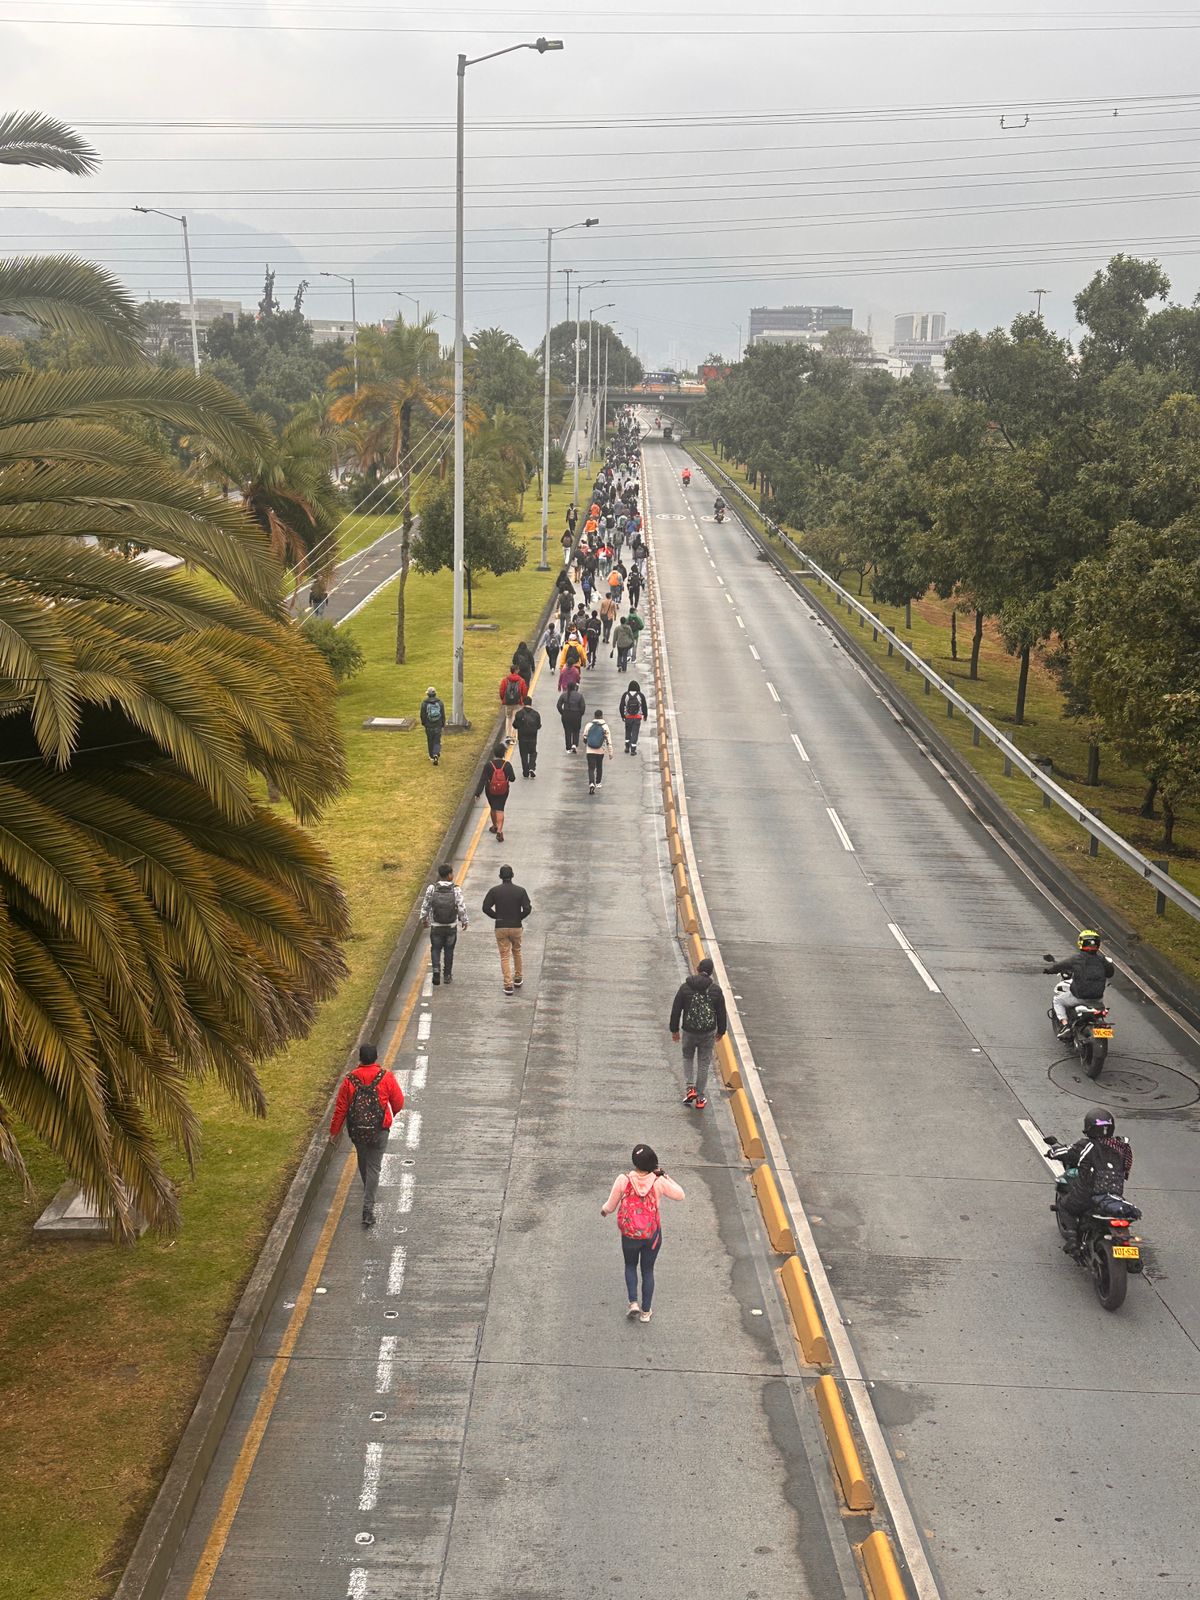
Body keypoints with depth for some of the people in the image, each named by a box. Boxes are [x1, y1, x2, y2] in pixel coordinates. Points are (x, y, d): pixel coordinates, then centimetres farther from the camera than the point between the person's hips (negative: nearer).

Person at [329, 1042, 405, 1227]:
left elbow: (340, 1108, -4)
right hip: (379, 1130, -2)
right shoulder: (386, 1077, -12)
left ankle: (367, 1189, 51)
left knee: (363, 1160, 27)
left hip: (356, 1130, 2)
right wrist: (393, 1113, 22)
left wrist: (334, 1131, 8)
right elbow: (398, 1102, -2)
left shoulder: (350, 1080, -9)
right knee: (374, 1167, 3)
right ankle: (368, 1208, -6)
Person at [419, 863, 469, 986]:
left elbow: (425, 906, -1)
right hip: (451, 927, 0)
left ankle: (436, 970, -8)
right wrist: (464, 921, 6)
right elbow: (462, 908, -12)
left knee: (435, 949, 13)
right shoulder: (456, 890, -14)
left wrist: (424, 919, 16)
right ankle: (447, 975, 23)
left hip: (436, 927, 0)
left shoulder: (432, 889, -10)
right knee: (449, 950, 16)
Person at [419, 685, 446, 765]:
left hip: (428, 726, 0)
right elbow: (443, 714, -2)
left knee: (430, 741, 17)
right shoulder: (440, 702, -7)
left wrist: (423, 723, 14)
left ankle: (432, 756, 28)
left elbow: (422, 715, -4)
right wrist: (443, 724, 10)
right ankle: (436, 755, -13)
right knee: (437, 741, 6)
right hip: (438, 725, 0)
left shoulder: (424, 703, -11)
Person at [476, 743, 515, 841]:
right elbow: (512, 778, -9)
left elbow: (483, 780, -16)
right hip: (503, 792, 0)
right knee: (500, 810, 2)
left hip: (491, 791, 0)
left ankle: (495, 826, 40)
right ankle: (499, 830, -13)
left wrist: (478, 793, -14)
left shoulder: (488, 765, -16)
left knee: (493, 808, 22)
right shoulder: (507, 765, -14)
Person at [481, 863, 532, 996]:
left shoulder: (494, 891, -5)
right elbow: (527, 909, -12)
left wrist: (496, 916, 4)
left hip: (500, 927, -1)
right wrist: (519, 918, 5)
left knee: (505, 956, 3)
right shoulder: (520, 891, -5)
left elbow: (486, 908, -10)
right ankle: (518, 978, 32)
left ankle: (508, 985, -5)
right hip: (516, 927, 1)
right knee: (516, 952, 24)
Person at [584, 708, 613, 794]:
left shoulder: (589, 725, -3)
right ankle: (598, 783, 36)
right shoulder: (605, 726, -5)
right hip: (601, 751, 1)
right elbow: (608, 740, -5)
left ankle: (591, 783, -24)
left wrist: (585, 746, 26)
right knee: (599, 766, 22)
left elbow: (585, 737, 6)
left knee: (591, 768, -3)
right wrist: (610, 752, 1)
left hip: (590, 751, -1)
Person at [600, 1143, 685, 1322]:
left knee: (630, 1266, 26)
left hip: (629, 1235, 0)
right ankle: (646, 1311, 27)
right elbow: (680, 1195, -1)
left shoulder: (623, 1180, -19)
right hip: (652, 1234, 0)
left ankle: (633, 1302, 12)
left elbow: (610, 1206, -7)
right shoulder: (658, 1182, -18)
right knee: (648, 1270, 20)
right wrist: (664, 1176, 0)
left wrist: (604, 1210, 15)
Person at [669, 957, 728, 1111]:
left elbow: (676, 1010, -4)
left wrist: (674, 1029, 8)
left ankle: (689, 1088, 8)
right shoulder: (715, 989, -8)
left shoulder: (685, 987, -8)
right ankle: (700, 1099, 15)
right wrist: (721, 1031, 14)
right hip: (708, 1033, 0)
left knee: (688, 1058, 24)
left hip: (689, 1031, 0)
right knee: (704, 1063, 11)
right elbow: (722, 1013, -1)